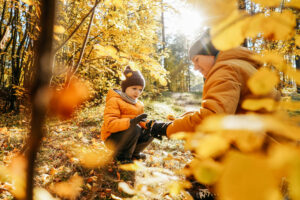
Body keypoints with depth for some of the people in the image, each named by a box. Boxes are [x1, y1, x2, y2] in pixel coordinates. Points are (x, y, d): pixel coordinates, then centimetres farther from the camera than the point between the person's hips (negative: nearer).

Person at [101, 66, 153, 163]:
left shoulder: (138, 104, 8)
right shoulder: (114, 101, -17)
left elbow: (141, 121, 8)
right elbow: (110, 124, -29)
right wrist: (130, 122, -42)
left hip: (127, 134, 7)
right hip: (112, 139, -7)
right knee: (135, 128, -32)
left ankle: (134, 152, 10)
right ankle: (122, 155, -11)